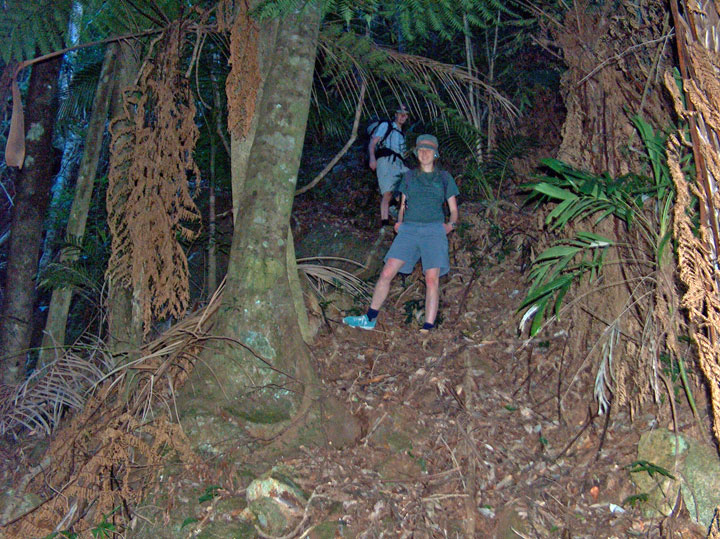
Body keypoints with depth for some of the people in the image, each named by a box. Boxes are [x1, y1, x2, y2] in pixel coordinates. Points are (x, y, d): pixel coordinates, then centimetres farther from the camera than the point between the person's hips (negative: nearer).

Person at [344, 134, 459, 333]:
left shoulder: (444, 177, 15)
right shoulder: (409, 176, 20)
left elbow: (453, 210, 16)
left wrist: (451, 224, -4)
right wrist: (399, 221, 4)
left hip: (434, 230, -2)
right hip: (409, 229, 2)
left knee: (432, 279, -15)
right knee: (386, 273, -7)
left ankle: (428, 329, -16)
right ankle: (370, 319, 5)